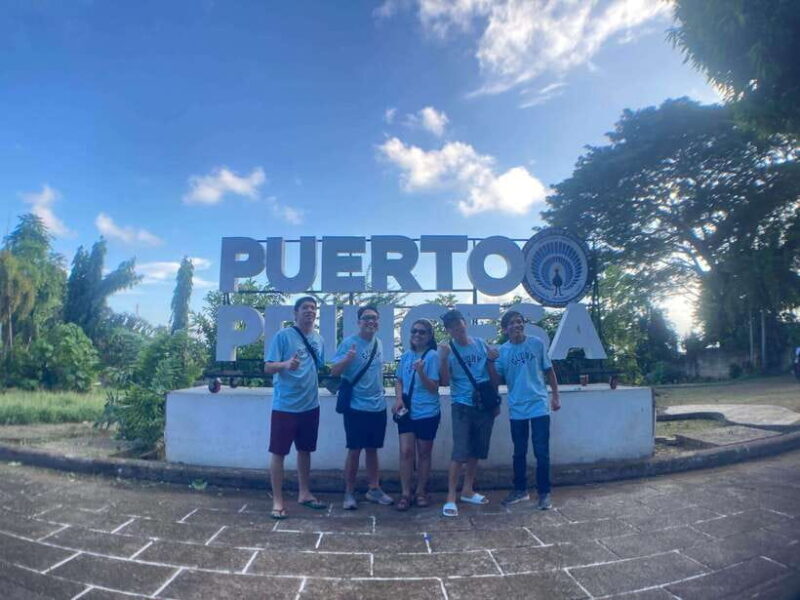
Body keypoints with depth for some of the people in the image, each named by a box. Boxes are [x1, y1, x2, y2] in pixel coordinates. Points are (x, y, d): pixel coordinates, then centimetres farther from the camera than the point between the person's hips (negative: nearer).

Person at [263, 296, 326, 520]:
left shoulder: (318, 339, 9)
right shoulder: (283, 336, -10)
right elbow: (268, 368, -15)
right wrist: (286, 364, -33)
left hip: (310, 405, 6)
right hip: (285, 406, -6)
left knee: (305, 450, 17)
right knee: (278, 452, 1)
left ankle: (304, 493, 31)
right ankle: (277, 501, 12)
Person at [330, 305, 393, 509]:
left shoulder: (378, 343, 7)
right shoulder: (349, 343, -13)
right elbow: (334, 372, -18)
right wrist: (348, 358, -35)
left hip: (378, 407, 6)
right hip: (357, 407, -6)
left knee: (372, 449, 15)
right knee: (355, 450, 1)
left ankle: (374, 489, 26)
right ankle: (349, 493, 15)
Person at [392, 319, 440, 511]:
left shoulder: (432, 356, -10)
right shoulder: (406, 355, 5)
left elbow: (434, 388, -13)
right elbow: (399, 381, 14)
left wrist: (421, 372, -29)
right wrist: (398, 399, -4)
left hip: (427, 413, -3)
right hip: (407, 412, 3)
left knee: (424, 453, 10)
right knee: (406, 451, -1)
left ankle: (421, 492, 25)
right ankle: (405, 493, 10)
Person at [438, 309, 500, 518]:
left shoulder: (481, 344, 5)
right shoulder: (448, 349, -4)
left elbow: (494, 378, 11)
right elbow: (445, 381, -12)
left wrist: (491, 360, -7)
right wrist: (443, 358, -21)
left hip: (485, 405, 4)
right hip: (462, 406, -4)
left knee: (476, 451, 13)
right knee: (460, 452, -10)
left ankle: (467, 490, 28)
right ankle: (451, 498, -3)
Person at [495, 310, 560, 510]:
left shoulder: (537, 343, -1)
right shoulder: (502, 351, 0)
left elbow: (548, 370, 7)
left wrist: (556, 396, 6)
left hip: (539, 406, -1)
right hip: (517, 409, 2)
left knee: (542, 452, 1)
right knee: (519, 452, 12)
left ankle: (544, 493, 14)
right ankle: (520, 489, 27)